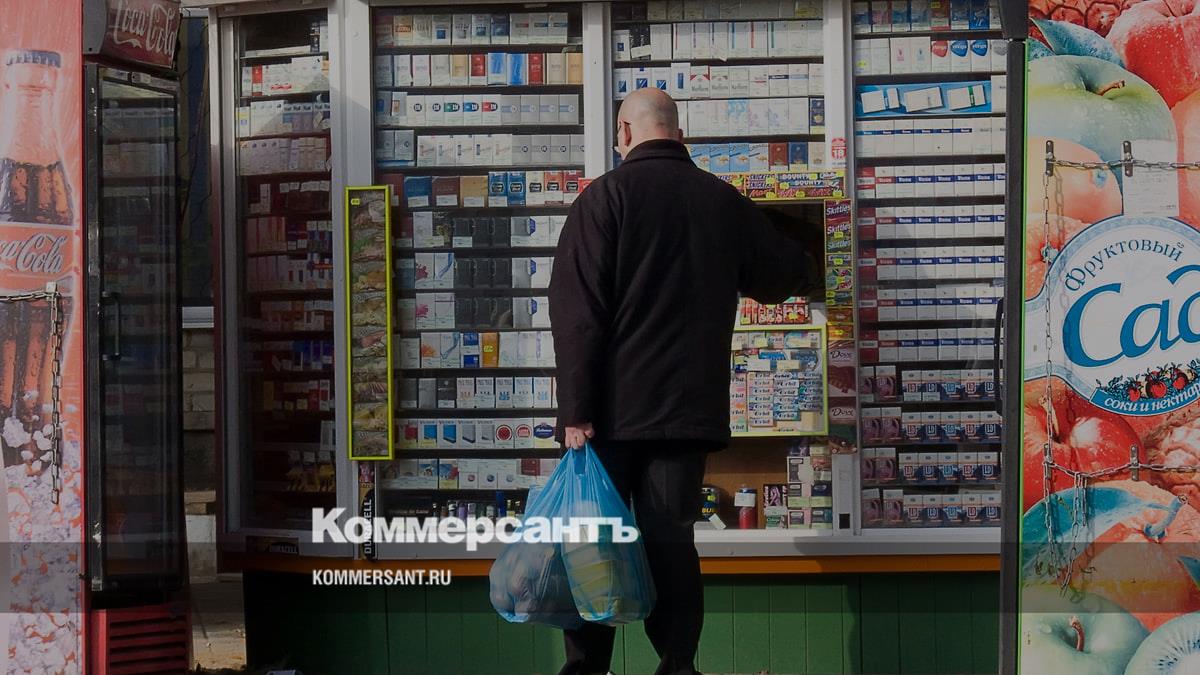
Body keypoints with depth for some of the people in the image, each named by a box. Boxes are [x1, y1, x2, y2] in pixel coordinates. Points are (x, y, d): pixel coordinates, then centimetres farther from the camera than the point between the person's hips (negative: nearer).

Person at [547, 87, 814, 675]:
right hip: (690, 407, 3)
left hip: (614, 408, -3)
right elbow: (782, 277, 22)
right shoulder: (724, 200, 7)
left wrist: (576, 410, -12)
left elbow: (578, 311, -12)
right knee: (671, 539, 7)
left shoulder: (607, 195, -5)